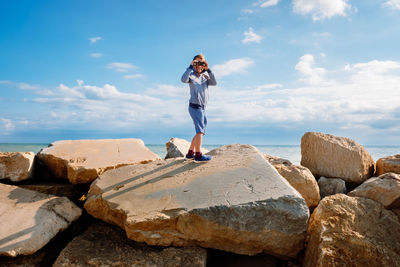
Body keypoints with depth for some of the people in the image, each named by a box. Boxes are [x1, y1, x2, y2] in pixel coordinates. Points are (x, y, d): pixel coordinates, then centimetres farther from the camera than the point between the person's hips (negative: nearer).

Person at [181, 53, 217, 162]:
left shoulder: (205, 76, 13)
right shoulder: (191, 76, -3)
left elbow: (214, 83, -5)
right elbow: (184, 80, -26)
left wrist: (208, 70, -9)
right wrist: (190, 67, -20)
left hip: (202, 108, 8)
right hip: (195, 106, -8)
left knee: (200, 131, 12)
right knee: (200, 130, -15)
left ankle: (190, 153, 21)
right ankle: (198, 155, -15)